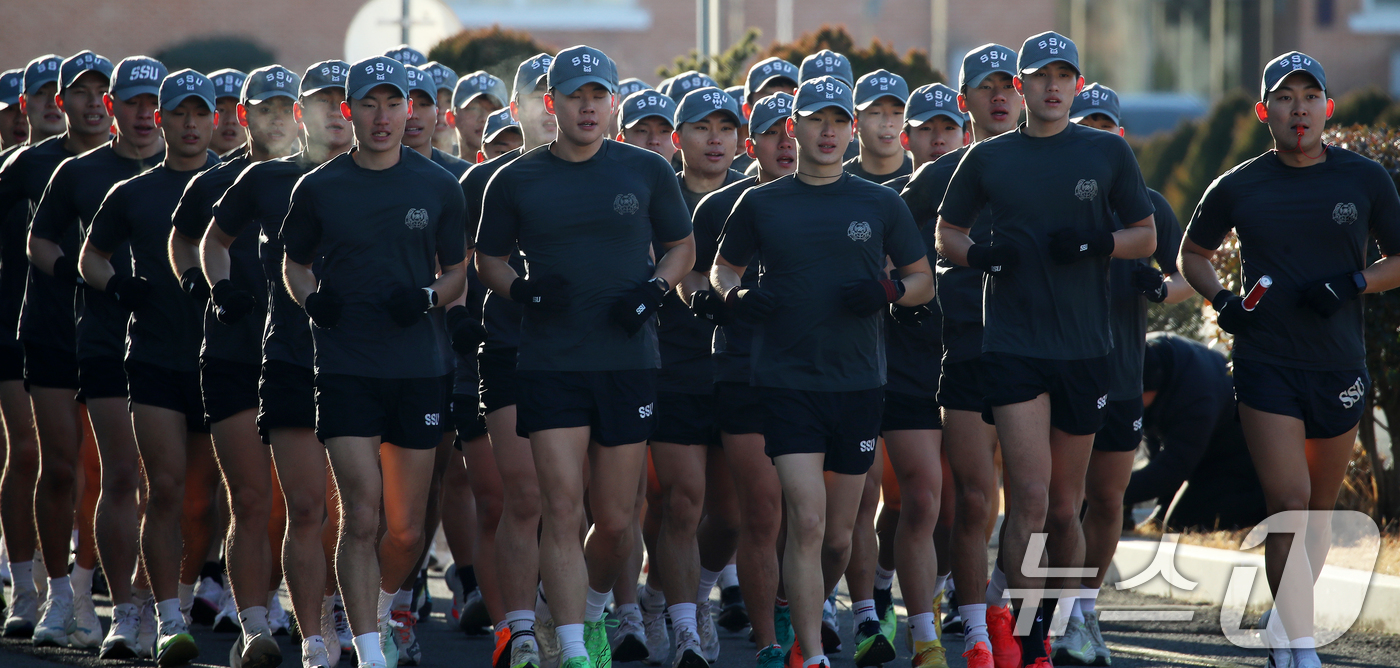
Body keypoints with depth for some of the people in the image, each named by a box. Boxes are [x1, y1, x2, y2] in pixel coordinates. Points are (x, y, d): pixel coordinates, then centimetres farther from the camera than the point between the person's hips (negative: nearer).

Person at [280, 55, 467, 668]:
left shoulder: (437, 188, 5)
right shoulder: (319, 189, 3)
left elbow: (459, 272, 12)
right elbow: (293, 262, 15)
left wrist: (429, 297, -9)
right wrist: (310, 298, -6)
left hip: (418, 369, 2)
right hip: (346, 369, -2)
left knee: (406, 531, 8)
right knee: (360, 517, -12)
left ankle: (380, 610, 37)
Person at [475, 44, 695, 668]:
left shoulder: (646, 172, 4)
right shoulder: (515, 182, 2)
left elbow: (683, 247, 14)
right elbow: (488, 259, 12)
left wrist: (654, 287, -6)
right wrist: (520, 288, -9)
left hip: (628, 361, 1)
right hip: (551, 365, -1)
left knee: (616, 522, 6)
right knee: (562, 510, -10)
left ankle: (593, 612, 34)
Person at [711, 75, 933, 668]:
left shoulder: (879, 205, 7)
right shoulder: (761, 205, 5)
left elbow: (923, 280, 12)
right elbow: (723, 267, 17)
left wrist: (888, 291, -9)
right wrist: (736, 296, -5)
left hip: (858, 381, 2)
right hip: (787, 380, -2)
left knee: (838, 536, 9)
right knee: (807, 522, -14)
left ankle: (804, 618, 33)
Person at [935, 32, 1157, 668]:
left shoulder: (1107, 152, 5)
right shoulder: (990, 158, 5)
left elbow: (1146, 236, 10)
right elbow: (947, 233, 15)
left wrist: (1096, 243, -10)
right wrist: (980, 254, -7)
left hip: (1084, 350, 1)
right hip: (1013, 347, -1)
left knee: (1064, 508, 10)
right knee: (1030, 497, -13)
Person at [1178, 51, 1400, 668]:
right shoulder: (1239, 188, 2)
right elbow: (1193, 253, 17)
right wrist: (1220, 300, -2)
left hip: (1339, 366, 2)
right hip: (1266, 366, -2)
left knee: (1318, 511, 12)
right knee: (1288, 506, -14)